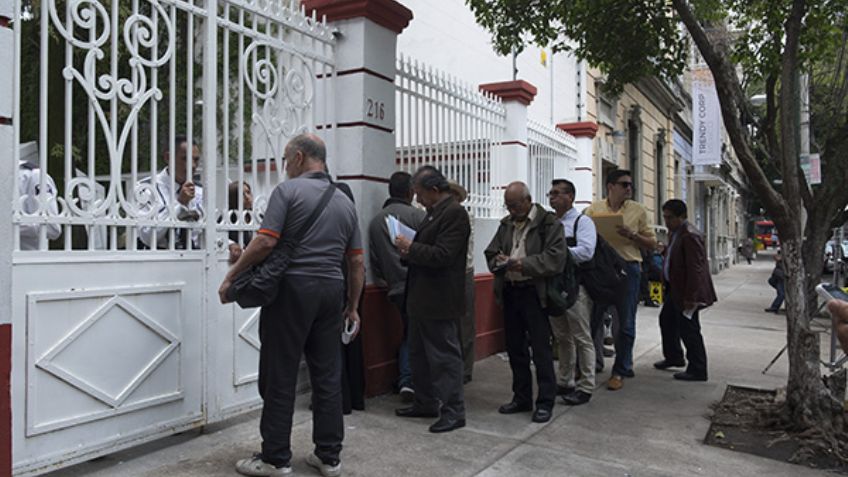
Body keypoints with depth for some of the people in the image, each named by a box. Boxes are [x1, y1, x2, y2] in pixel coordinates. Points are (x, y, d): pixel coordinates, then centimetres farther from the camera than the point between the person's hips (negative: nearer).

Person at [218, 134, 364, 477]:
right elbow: (357, 262, 13)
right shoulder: (345, 201, 13)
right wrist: (353, 306, 20)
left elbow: (265, 242, -14)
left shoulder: (288, 190, -5)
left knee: (280, 376, 4)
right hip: (331, 291, 6)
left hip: (292, 288, -6)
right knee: (328, 375, 10)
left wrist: (231, 277, -3)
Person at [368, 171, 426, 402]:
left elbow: (374, 262, 12)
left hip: (396, 289, 5)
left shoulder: (375, 221, 9)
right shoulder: (417, 215, -7)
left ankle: (406, 380, 9)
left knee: (409, 332, 19)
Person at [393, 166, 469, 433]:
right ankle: (425, 403, 31)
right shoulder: (435, 212, 13)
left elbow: (442, 255, -24)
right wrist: (410, 254, 2)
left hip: (439, 301, -10)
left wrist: (411, 247, -14)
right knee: (418, 354, 18)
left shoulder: (454, 213, -16)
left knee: (445, 356, -1)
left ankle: (454, 411, 10)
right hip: (421, 299, 10)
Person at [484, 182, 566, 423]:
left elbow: (555, 258, -15)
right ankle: (521, 397, 26)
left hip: (535, 293, -6)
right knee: (515, 347, 13)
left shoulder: (549, 223, -6)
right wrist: (499, 261, -9)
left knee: (541, 349, -2)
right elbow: (491, 252, 14)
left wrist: (525, 264, -23)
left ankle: (545, 402, 10)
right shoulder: (506, 224, 13)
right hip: (509, 292, 6)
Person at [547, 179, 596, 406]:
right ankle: (564, 382, 28)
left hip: (575, 287, -7)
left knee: (582, 339, 2)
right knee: (562, 338, 16)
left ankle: (585, 387, 12)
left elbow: (586, 252, -20)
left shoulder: (582, 222, -6)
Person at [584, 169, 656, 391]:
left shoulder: (638, 210, 4)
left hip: (628, 267, 0)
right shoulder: (594, 209, 4)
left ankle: (620, 371, 17)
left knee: (625, 323, 5)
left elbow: (652, 243, 6)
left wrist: (632, 235, -12)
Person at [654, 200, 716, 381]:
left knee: (688, 329, -3)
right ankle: (673, 357, 38)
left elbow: (695, 269, -25)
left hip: (687, 291, -11)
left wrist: (690, 297, -26)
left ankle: (698, 371, 8)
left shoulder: (690, 236, -22)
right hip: (674, 288, 11)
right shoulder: (675, 233, 10)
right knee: (666, 319, 22)